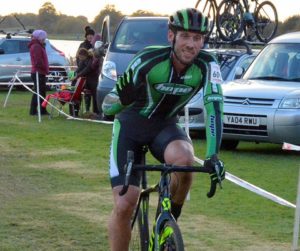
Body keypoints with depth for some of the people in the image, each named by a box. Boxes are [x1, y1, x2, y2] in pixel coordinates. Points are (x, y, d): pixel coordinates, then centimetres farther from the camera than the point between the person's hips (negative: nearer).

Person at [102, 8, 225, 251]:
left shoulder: (207, 65, -20)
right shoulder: (148, 60, -26)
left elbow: (214, 108, -28)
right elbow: (108, 106, -21)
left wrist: (213, 156, -42)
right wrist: (123, 98, -45)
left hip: (165, 126, 2)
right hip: (130, 125, -2)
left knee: (183, 159, -33)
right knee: (124, 205, -14)